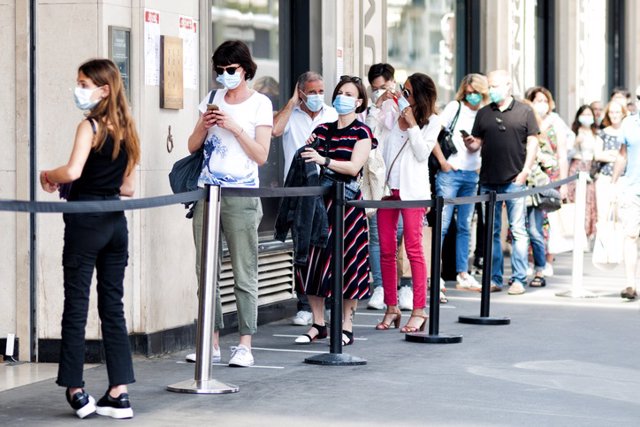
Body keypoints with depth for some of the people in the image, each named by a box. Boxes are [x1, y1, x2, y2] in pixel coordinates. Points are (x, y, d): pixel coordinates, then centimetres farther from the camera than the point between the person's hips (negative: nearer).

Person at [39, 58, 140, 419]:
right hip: (116, 223, 7)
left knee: (76, 304, 0)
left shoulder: (90, 126, -10)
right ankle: (119, 393, 7)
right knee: (113, 306, 8)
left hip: (86, 222, -7)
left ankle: (76, 390, 2)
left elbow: (73, 171, -25)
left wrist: (48, 176, -7)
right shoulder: (126, 130, 10)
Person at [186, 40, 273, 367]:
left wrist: (234, 127, -13)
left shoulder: (260, 104, 2)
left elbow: (261, 155, -4)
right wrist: (204, 124, -3)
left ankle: (245, 345, -3)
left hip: (241, 196, -5)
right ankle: (212, 342, 9)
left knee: (244, 274, -4)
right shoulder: (212, 100, 15)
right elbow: (193, 146, 16)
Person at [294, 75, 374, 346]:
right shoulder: (322, 130, 14)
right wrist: (308, 150, -8)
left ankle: (346, 327, 2)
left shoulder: (362, 132, 0)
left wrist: (323, 160, -26)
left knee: (346, 262, -4)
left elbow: (354, 166, -14)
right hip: (321, 199, 5)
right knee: (314, 260, 2)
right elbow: (311, 162, 14)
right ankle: (318, 324, 11)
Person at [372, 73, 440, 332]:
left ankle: (419, 311, -5)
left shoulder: (431, 121, 3)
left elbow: (422, 153, -7)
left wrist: (412, 124, -11)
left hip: (412, 189, -4)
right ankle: (391, 308, 12)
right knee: (386, 250, 4)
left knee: (414, 249, -7)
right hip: (387, 186, 4)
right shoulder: (390, 114, 11)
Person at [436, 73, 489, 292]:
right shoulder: (455, 107, 0)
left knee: (464, 227, 10)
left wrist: (481, 165, 3)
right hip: (451, 172, -5)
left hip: (472, 175, 5)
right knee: (442, 224, -5)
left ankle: (462, 274, 14)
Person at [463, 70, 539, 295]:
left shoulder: (524, 111, 3)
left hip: (514, 180, -3)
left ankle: (518, 279, 1)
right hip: (488, 181, 4)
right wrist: (470, 143, -12)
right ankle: (494, 279, 12)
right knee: (491, 232, 7)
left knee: (518, 231, -2)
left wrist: (525, 170, -8)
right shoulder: (483, 113, 11)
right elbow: (476, 143, 12)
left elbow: (533, 142, 2)